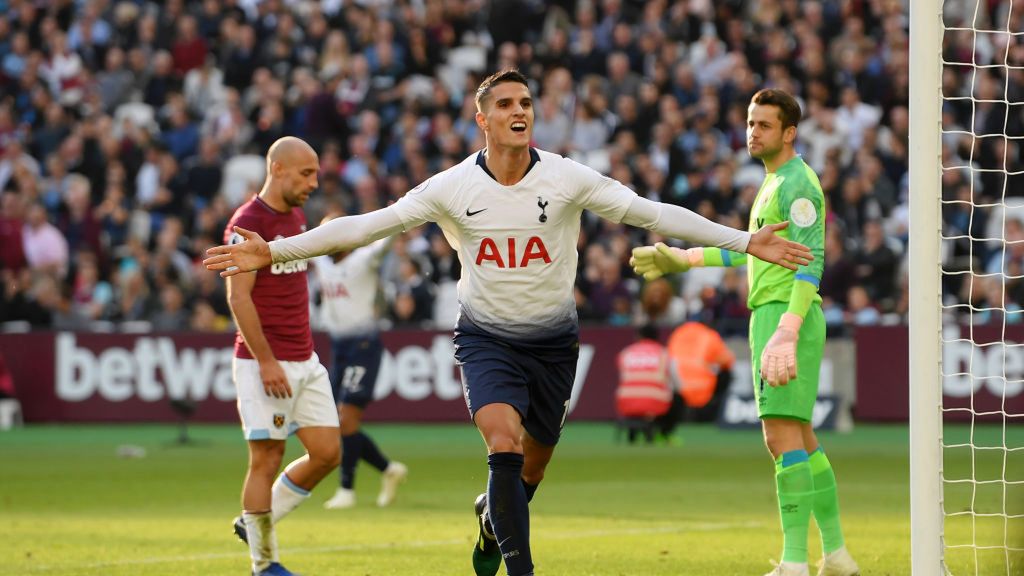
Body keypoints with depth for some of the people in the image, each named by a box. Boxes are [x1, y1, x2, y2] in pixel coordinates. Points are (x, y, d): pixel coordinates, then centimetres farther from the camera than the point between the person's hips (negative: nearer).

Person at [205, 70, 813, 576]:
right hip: (487, 340, -1)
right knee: (504, 445, -24)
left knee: (531, 468, 12)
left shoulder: (567, 179, -11)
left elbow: (650, 212, -11)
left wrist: (745, 242, -17)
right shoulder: (451, 188, -11)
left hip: (553, 341, 2)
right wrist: (273, 252, -13)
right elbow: (365, 226, -8)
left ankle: (493, 518, 47)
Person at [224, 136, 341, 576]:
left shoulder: (297, 218, 14)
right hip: (264, 363, -8)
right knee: (267, 459, -5)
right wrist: (265, 361, -20)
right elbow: (238, 297, -17)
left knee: (327, 452, 4)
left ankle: (254, 522, 20)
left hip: (305, 362, 8)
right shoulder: (247, 223, -13)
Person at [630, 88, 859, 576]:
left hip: (788, 316, -11)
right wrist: (684, 259, 36)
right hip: (771, 319, 11)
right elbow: (756, 250, 33)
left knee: (782, 437, -14)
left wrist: (787, 333, -31)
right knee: (801, 441, 14)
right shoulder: (776, 183, 20)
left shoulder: (797, 184, -12)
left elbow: (811, 262, -21)